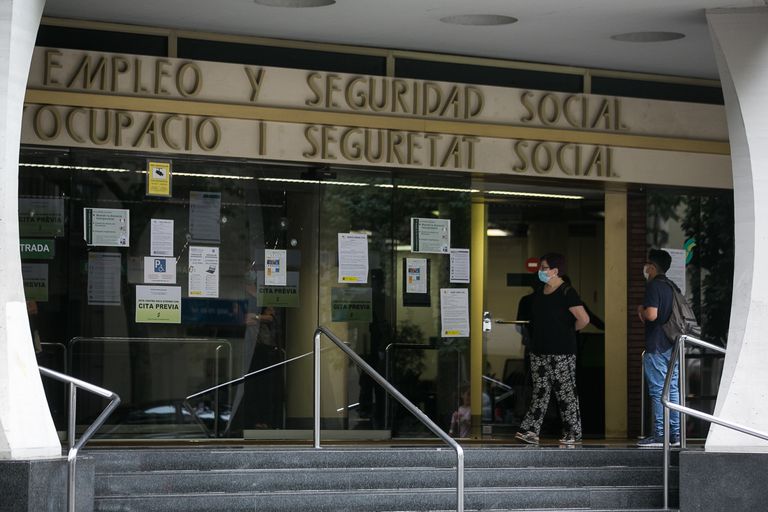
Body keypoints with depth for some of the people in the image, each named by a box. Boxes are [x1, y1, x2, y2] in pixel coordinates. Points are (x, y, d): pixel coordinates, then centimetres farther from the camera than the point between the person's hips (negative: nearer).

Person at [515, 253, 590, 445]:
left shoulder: (566, 293, -12)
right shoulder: (540, 293, 13)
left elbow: (583, 319, -19)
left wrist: (568, 332, -5)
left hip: (561, 352, -8)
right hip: (539, 351, 8)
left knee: (566, 392, -1)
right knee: (540, 391, 6)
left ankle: (573, 433, 5)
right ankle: (530, 430, 3)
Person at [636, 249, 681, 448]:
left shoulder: (653, 286, -11)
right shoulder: (671, 287, 16)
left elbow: (652, 314, -23)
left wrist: (641, 310, -1)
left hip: (656, 346, -8)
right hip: (672, 345, 8)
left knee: (657, 390, -7)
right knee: (672, 389, 9)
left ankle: (659, 435, -8)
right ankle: (675, 434, 9)